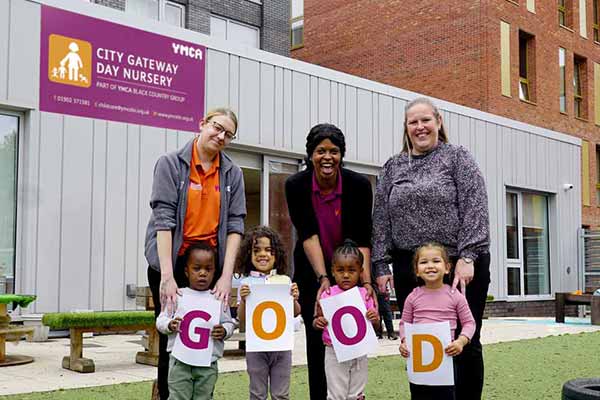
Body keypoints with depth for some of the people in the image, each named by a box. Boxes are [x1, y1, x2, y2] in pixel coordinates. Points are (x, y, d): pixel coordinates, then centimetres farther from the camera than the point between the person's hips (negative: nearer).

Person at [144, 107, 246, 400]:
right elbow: (163, 218, -12)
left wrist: (227, 275, -9)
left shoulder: (232, 174, 7)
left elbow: (235, 224, 2)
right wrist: (167, 276, -21)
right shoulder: (171, 164, -3)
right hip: (171, 262, -2)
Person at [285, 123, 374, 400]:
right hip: (311, 271, 0)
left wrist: (366, 281, -29)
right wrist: (323, 278, -30)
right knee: (316, 339, -2)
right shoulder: (296, 185, -16)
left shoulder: (359, 185, -17)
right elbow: (308, 235, -21)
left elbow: (362, 239, -19)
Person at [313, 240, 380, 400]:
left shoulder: (365, 295, -2)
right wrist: (317, 322, -21)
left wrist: (375, 320, -18)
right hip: (335, 353, -2)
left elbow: (376, 327, 4)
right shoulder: (327, 295, -6)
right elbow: (317, 321, 1)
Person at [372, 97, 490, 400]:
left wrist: (467, 256, -16)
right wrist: (381, 266, 4)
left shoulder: (458, 157, 4)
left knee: (465, 344, 3)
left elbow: (475, 209, -6)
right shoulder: (393, 167, 14)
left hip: (460, 266, -3)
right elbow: (381, 219, 11)